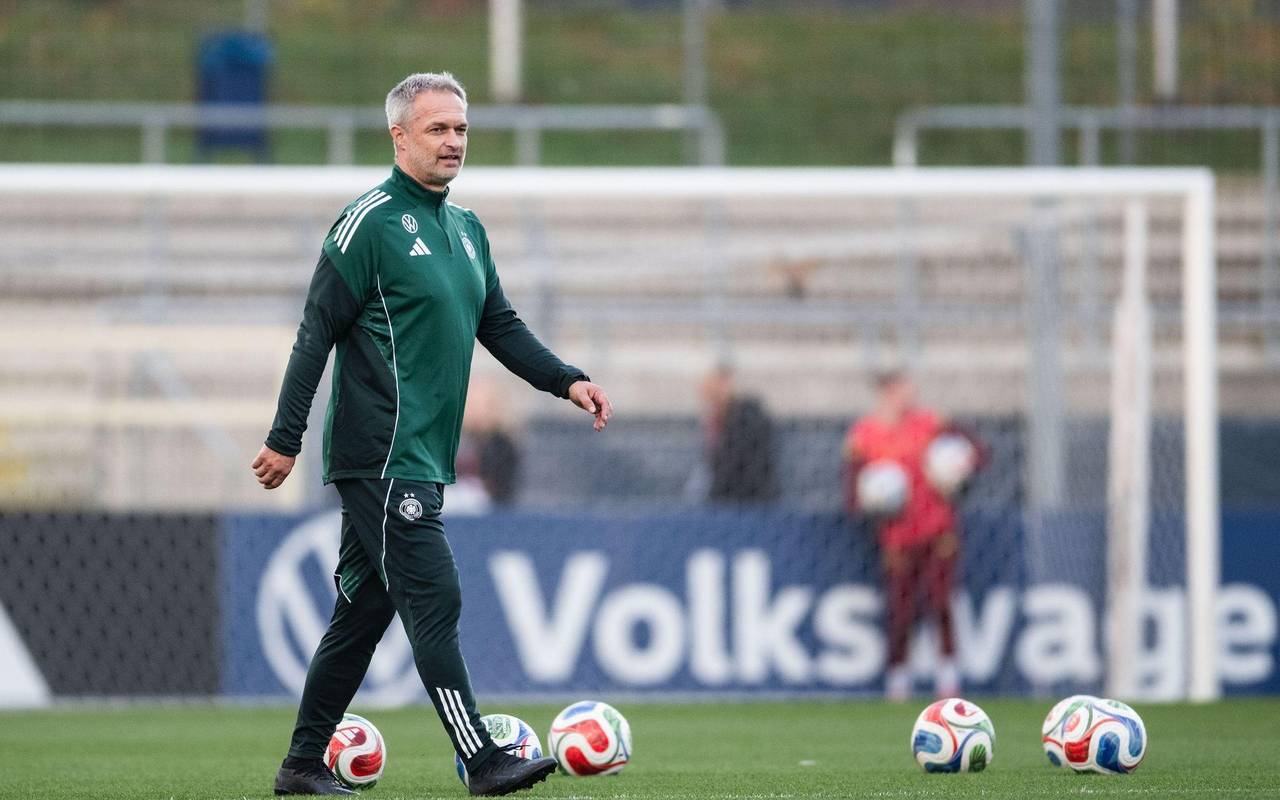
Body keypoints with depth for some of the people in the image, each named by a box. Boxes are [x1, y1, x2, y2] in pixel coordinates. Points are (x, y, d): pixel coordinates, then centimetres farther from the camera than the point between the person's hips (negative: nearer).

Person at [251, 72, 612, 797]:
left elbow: (501, 326, 22)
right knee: (435, 601, -12)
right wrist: (286, 439, -13)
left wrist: (569, 381, 7)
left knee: (365, 608, 11)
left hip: (424, 459, 9)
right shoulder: (372, 222, -9)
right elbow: (318, 331, -11)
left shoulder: (466, 228, 17)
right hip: (381, 457, -9)